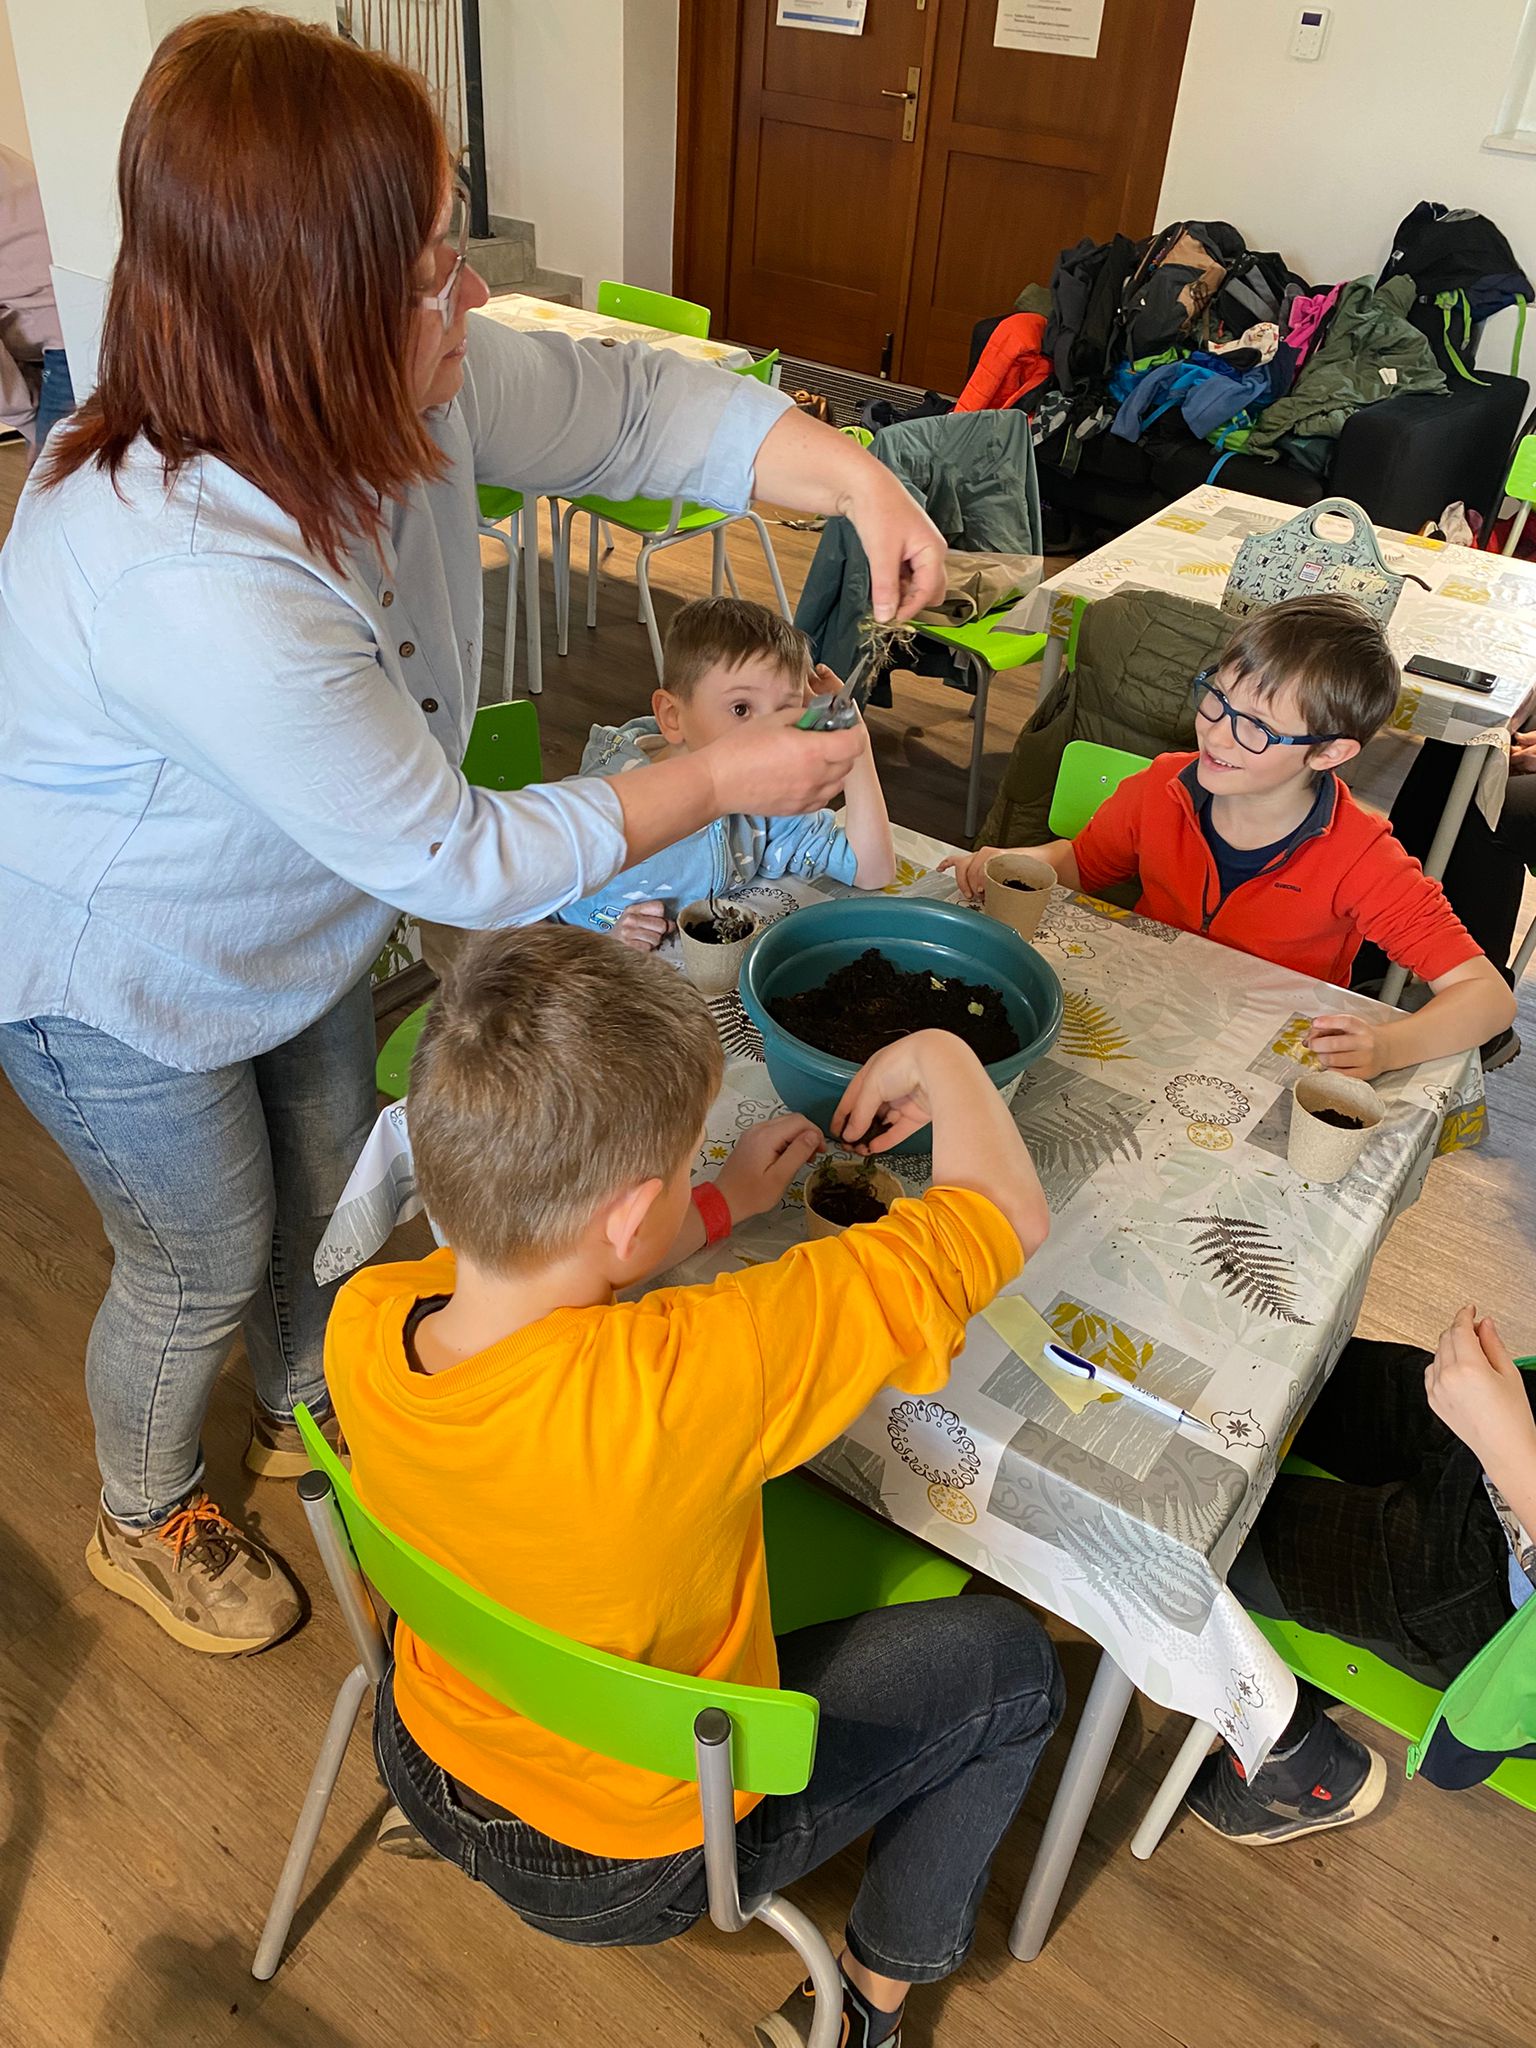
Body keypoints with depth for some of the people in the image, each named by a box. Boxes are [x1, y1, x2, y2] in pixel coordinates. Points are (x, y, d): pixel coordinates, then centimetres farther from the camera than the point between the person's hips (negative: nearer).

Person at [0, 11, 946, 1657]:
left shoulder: (385, 390, -20)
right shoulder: (193, 586, -43)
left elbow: (633, 406, -8)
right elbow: (454, 859, -35)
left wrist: (857, 481, -24)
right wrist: (725, 780, -26)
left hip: (288, 914, 7)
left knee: (332, 1190, 23)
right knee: (204, 1266, 12)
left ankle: (304, 1412, 56)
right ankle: (144, 1521, 47)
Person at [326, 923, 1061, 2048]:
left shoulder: (362, 1322, -25)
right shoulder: (682, 1384, -43)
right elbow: (1009, 1218, -32)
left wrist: (722, 1206, 1)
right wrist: (943, 1058, -15)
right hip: (634, 1861, -5)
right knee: (1012, 1660, 11)